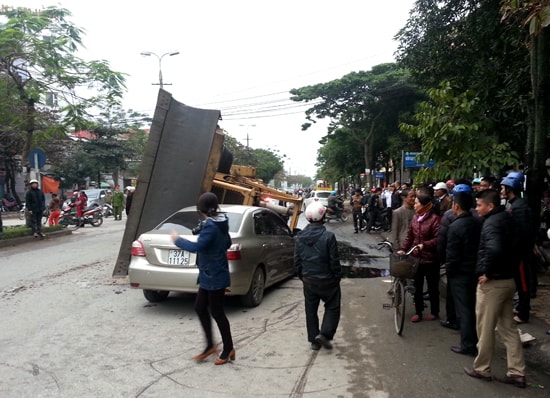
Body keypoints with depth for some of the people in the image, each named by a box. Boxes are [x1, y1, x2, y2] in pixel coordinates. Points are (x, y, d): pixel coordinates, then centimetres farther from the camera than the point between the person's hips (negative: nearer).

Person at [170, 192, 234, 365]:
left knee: (216, 312, 3)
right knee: (200, 307, 15)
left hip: (215, 276, -10)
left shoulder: (211, 226, -24)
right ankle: (210, 346, 25)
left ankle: (228, 350, 19)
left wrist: (177, 240, -19)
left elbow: (196, 247, -33)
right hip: (209, 275, 10)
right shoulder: (220, 223, 6)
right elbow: (227, 243, 18)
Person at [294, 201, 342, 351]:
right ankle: (324, 334, 1)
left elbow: (297, 260, 3)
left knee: (311, 310, 15)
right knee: (332, 307, 14)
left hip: (308, 280, 4)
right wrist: (337, 277, 1)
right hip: (326, 280, -4)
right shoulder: (328, 236, -18)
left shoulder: (300, 236, -3)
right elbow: (334, 261, -13)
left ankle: (314, 340, 21)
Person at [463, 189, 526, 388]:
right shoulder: (507, 219, 10)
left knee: (485, 328, 6)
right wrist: (510, 268, 16)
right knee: (508, 327, 16)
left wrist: (487, 272, -24)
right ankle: (517, 373, 22)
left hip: (492, 282, -9)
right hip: (508, 280, 9)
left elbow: (494, 249, -37)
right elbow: (515, 247, 18)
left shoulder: (492, 222, -19)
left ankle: (482, 369, 20)